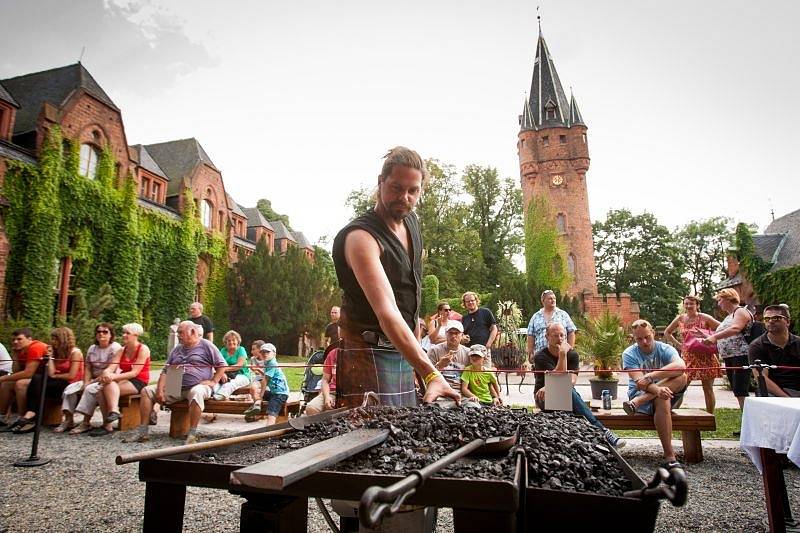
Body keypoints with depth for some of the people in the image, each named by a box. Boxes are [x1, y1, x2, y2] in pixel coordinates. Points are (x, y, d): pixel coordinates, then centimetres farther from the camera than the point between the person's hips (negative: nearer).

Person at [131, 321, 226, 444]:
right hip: (174, 388, 7)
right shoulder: (177, 349, 22)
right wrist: (160, 390, 1)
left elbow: (222, 366, 1)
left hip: (198, 386, -6)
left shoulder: (206, 345, 4)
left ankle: (192, 435, -37)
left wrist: (213, 382, -11)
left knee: (197, 392, -40)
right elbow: (166, 371, 16)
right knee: (147, 391, -4)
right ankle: (143, 432, -5)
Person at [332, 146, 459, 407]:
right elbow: (386, 312, -35)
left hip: (404, 353, 8)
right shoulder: (360, 236, -22)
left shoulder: (412, 222, 6)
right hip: (369, 353, -8)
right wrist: (431, 374, -43)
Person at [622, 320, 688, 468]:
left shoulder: (665, 349, -1)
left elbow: (680, 366, -24)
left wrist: (651, 376, -34)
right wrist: (657, 390, -42)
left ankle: (636, 402, -32)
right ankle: (669, 455, -35)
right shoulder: (629, 354, -6)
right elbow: (639, 382, -20)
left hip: (669, 392, 3)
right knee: (662, 400, -37)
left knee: (682, 377, -27)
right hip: (640, 394, -3)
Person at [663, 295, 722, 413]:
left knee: (708, 389, 5)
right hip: (687, 357, 3)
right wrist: (678, 344, 6)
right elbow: (667, 333, 17)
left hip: (705, 357, -2)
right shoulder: (680, 319, 5)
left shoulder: (705, 318, -5)